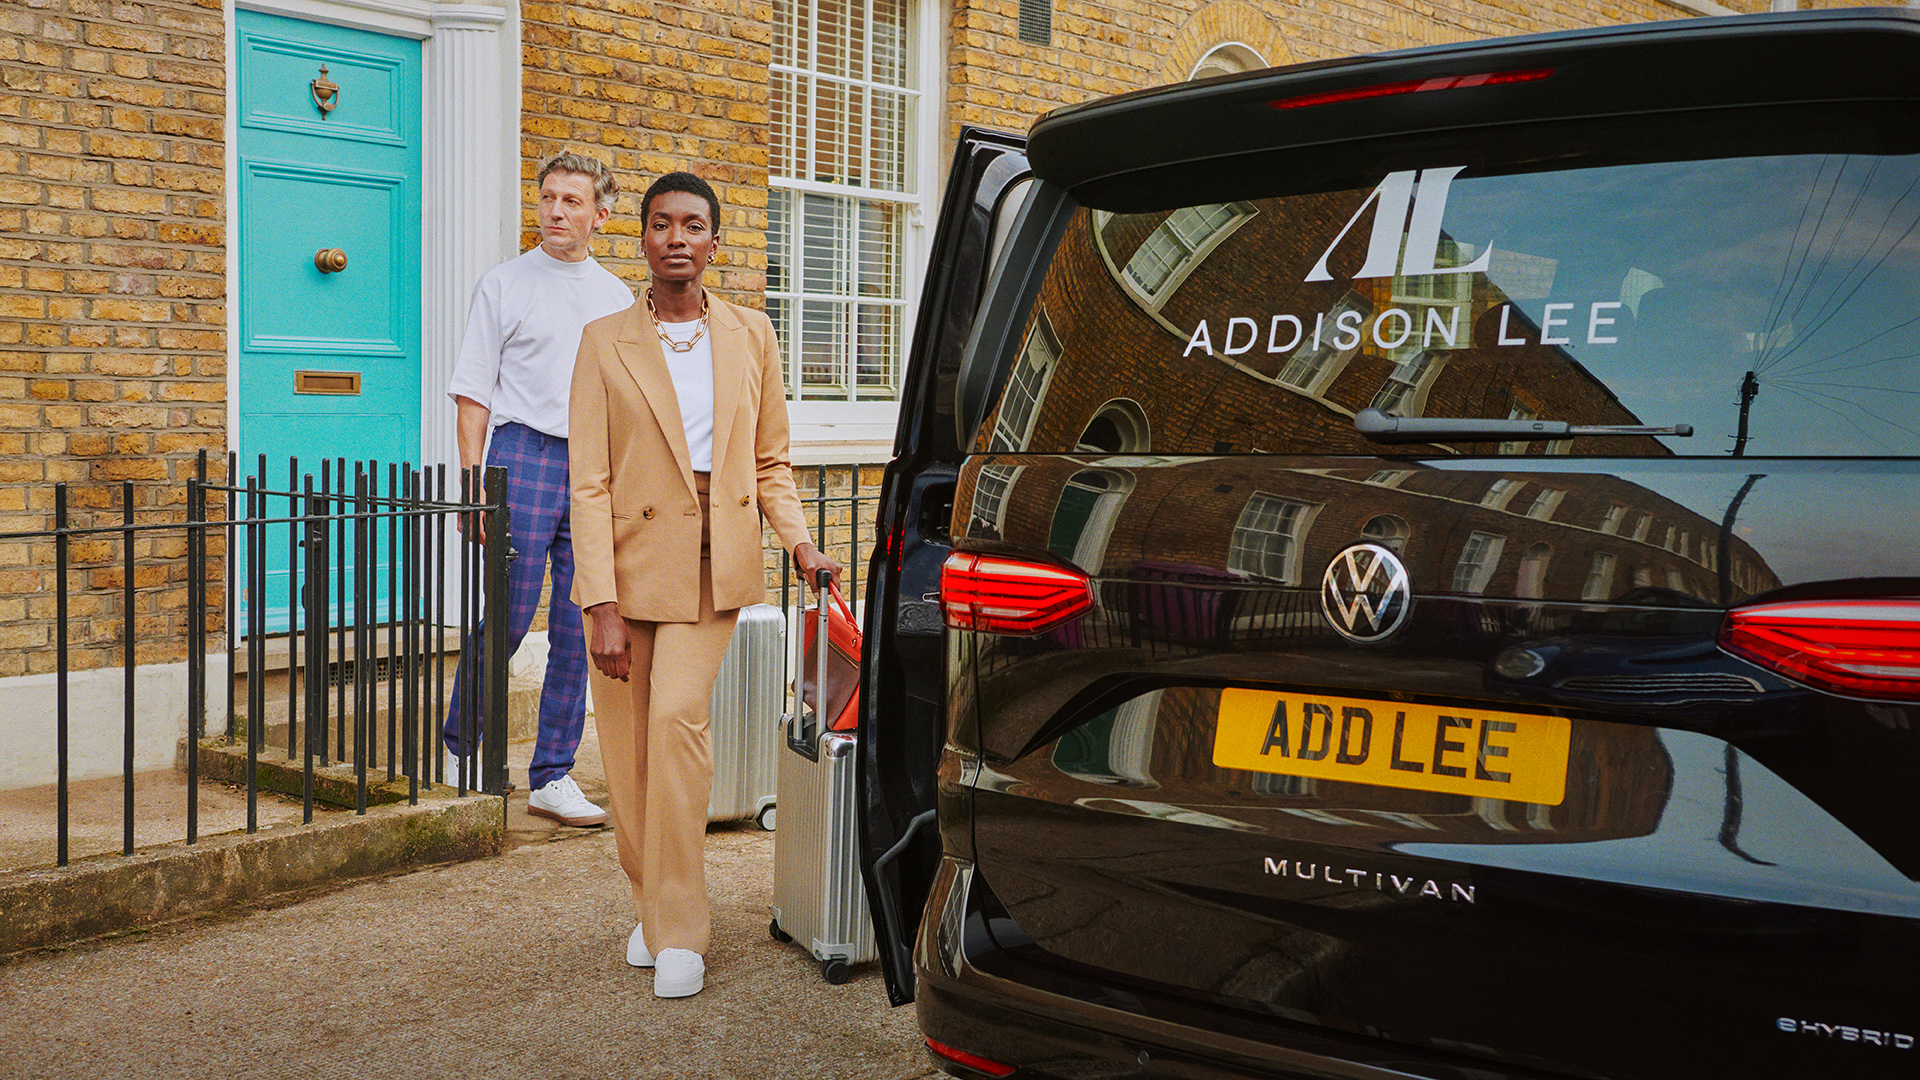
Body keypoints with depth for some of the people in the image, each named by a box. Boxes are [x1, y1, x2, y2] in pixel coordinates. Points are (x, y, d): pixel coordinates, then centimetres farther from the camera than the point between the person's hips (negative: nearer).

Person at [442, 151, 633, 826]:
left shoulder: (618, 299, 15)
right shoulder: (504, 285, 5)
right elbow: (474, 391, 1)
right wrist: (472, 485, -8)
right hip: (525, 453, -3)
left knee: (579, 631, 2)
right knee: (507, 616, -4)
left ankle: (552, 777, 10)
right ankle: (461, 745, 18)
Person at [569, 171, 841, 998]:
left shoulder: (749, 335, 7)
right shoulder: (605, 342, 0)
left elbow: (770, 461, 12)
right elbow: (590, 482, -6)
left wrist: (797, 539, -7)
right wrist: (603, 605, -13)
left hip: (712, 565, 0)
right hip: (627, 562, 0)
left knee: (678, 718, -17)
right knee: (626, 751, 5)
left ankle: (679, 932, -7)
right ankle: (648, 905, 28)